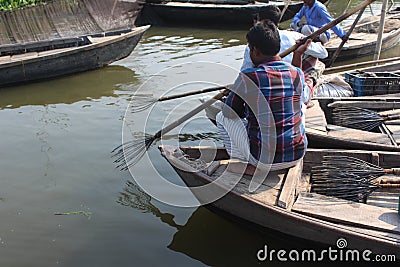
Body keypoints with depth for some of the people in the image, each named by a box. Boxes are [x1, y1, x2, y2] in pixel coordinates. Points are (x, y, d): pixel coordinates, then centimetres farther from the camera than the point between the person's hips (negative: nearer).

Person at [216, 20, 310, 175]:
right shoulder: (297, 74, -4)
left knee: (222, 117, 14)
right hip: (297, 155, 4)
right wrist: (298, 56, 23)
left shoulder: (247, 78, -17)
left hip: (263, 159, -4)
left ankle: (245, 164, 4)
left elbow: (229, 112, -3)